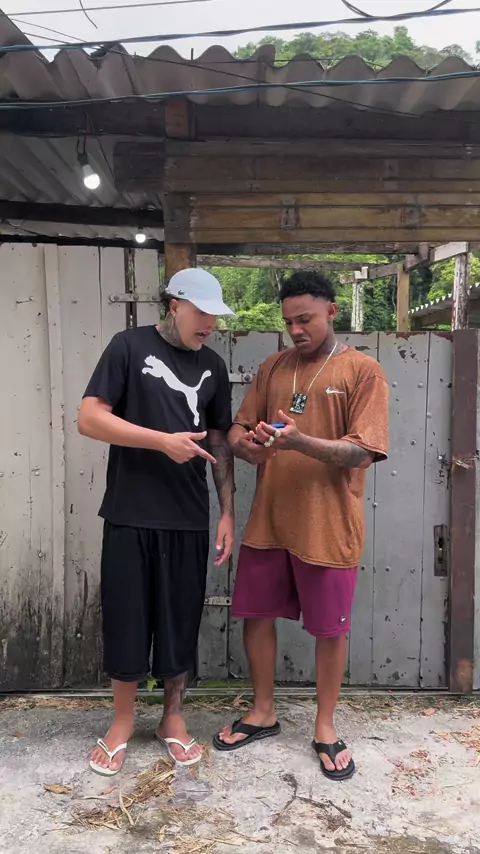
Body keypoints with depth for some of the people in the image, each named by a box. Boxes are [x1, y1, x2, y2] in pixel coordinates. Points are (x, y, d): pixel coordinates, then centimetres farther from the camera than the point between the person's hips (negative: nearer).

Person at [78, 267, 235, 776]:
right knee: (125, 618, 7)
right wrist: (164, 440, -18)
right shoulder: (130, 347, -3)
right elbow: (89, 419, -10)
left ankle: (173, 718, 30)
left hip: (188, 520, 3)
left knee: (182, 621, 11)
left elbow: (219, 444, 11)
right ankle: (123, 721, 27)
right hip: (130, 516, -3)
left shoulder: (213, 367, 9)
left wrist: (227, 512, 4)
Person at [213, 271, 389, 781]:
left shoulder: (362, 371, -6)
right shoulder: (273, 368, 9)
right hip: (268, 522, 5)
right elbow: (238, 428, 9)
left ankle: (325, 728, 31)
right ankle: (263, 714, 35)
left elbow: (361, 452, -14)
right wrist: (247, 445, -15)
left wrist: (299, 441, -30)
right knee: (256, 615, 12)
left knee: (330, 629, 9)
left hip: (328, 527, -4)